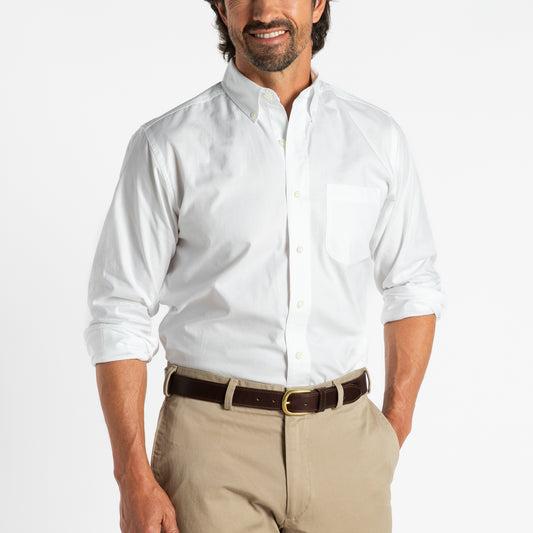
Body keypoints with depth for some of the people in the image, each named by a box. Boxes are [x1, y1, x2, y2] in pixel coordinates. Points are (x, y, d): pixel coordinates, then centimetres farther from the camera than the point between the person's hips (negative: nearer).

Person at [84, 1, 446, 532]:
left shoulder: (377, 137, 6)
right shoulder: (167, 146, -3)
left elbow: (412, 285, 15)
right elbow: (118, 317, -3)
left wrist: (395, 427, 6)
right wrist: (134, 479, -8)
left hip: (342, 443, 3)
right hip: (214, 447, -2)